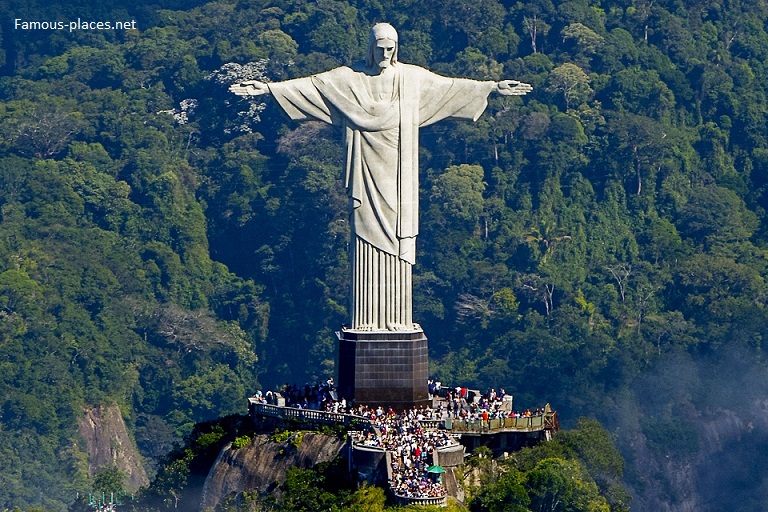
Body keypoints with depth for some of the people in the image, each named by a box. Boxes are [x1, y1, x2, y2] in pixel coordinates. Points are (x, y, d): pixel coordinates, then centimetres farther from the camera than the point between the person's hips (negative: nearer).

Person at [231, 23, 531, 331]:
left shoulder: (413, 77, 9)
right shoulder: (350, 78, 4)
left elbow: (451, 86, 15)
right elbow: (310, 85, 0)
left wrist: (493, 88, 15)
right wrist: (269, 88, -7)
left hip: (397, 171, 1)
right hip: (367, 171, -1)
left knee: (397, 237, -2)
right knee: (366, 238, -5)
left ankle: (397, 318, -1)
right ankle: (367, 320, -5)